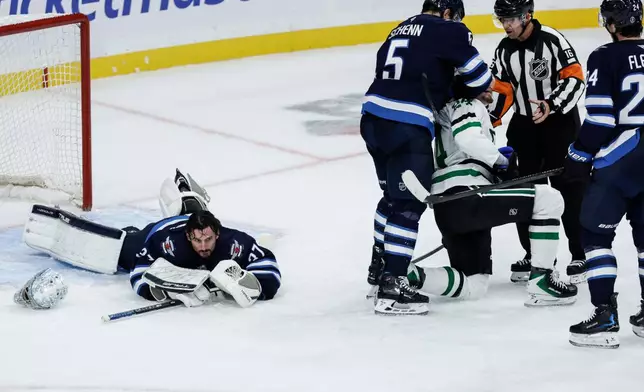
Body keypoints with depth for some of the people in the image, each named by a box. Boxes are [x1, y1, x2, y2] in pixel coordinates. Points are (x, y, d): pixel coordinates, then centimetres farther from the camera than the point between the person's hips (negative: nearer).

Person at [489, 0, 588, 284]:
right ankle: (532, 254, 18)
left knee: (569, 187, -6)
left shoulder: (552, 41, -16)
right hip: (524, 125, 6)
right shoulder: (504, 50, 4)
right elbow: (502, 90, 8)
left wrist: (551, 106, -30)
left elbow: (574, 78, -18)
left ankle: (580, 255, -1)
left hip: (560, 122, -6)